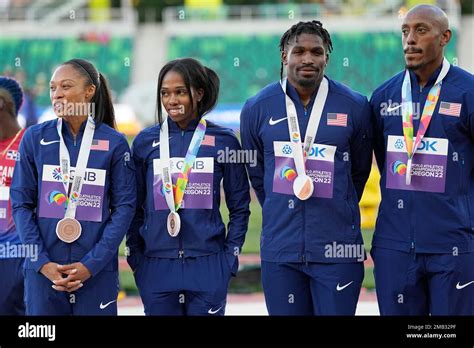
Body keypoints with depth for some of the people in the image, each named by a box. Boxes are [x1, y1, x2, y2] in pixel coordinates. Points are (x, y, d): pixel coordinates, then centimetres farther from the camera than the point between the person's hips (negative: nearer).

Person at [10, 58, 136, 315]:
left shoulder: (114, 143, 1)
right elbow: (21, 203, 3)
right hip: (42, 271, 1)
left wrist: (91, 264, -11)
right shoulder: (34, 138, 3)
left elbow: (124, 207, -1)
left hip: (97, 271, -1)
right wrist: (43, 263, -8)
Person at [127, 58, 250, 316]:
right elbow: (134, 207, 12)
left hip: (208, 266, -1)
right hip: (157, 265, 1)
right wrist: (135, 256, 6)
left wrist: (230, 256, 1)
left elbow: (239, 206, 8)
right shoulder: (145, 142, 5)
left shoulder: (222, 141, 2)